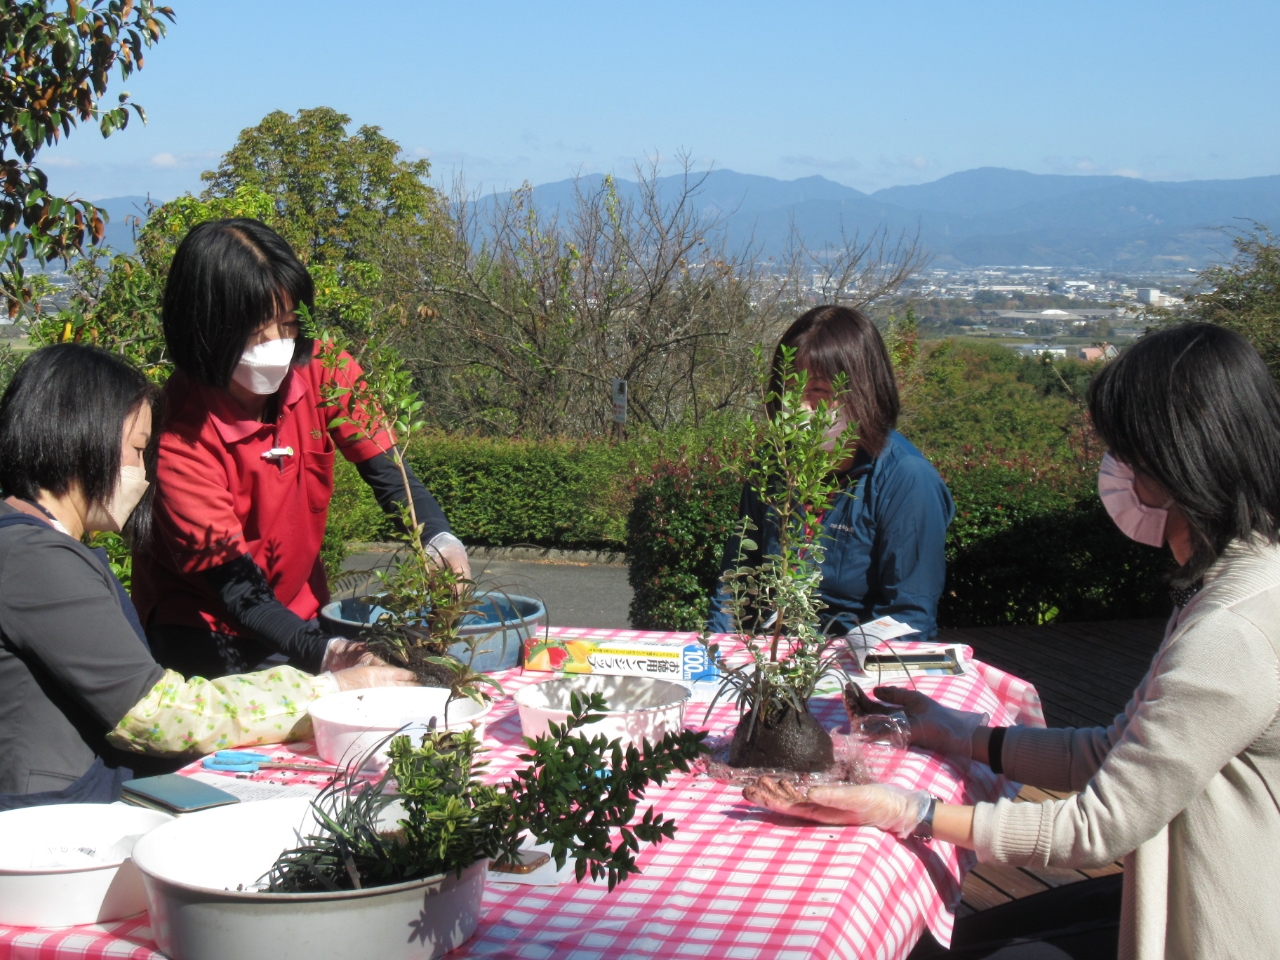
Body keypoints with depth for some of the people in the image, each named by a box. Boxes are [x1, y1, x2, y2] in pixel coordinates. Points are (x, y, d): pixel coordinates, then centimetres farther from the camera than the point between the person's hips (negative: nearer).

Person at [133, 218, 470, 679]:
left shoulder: (321, 372, -13)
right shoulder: (180, 433, -25)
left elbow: (386, 468, -7)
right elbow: (232, 581, -26)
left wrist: (440, 539, -29)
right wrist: (323, 651, -42)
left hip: (299, 608, 4)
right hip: (202, 632, -4)